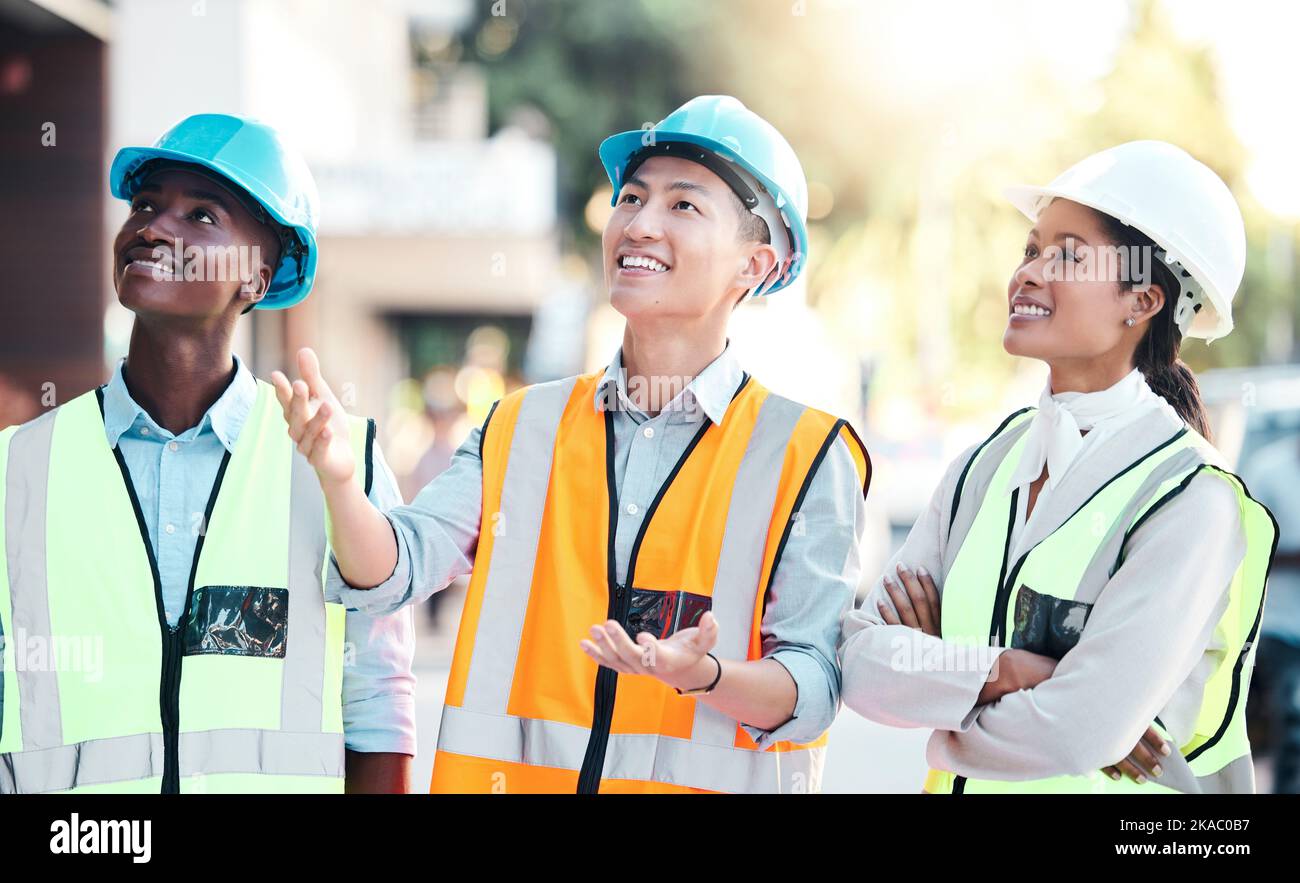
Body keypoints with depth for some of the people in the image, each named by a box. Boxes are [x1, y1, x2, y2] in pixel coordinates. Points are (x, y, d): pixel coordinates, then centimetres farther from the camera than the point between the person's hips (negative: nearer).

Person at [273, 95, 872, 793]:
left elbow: (812, 684, -9)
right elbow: (392, 570, -5)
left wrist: (704, 674, -28)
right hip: (512, 773, 2)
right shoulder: (521, 428, 5)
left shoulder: (805, 455, -5)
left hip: (708, 777, -2)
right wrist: (339, 479, -23)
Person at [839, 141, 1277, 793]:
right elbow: (859, 662, -8)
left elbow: (1082, 734, -26)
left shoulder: (1193, 504, -19)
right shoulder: (983, 467, -1)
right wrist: (1004, 669, -23)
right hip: (962, 782, 5)